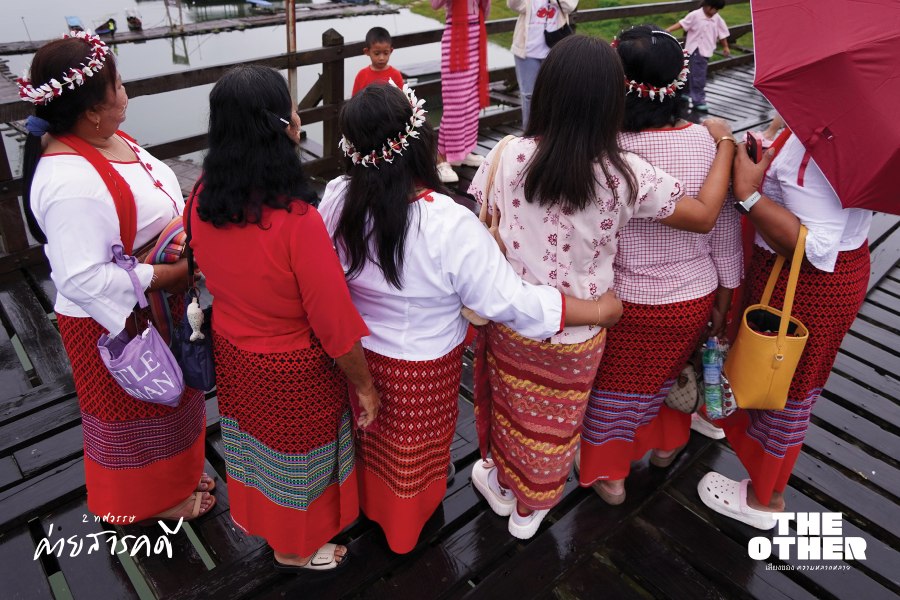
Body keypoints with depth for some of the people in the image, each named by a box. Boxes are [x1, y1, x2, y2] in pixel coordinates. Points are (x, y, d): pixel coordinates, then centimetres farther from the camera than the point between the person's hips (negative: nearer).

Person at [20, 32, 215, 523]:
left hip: (154, 306, 9)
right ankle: (154, 498, 39)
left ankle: (173, 473, 51)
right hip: (115, 318, -9)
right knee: (135, 412, 14)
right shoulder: (72, 182, -31)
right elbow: (84, 278, -32)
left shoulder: (104, 138, -2)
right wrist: (170, 275, -26)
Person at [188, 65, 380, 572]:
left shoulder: (203, 201, -13)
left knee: (257, 443, 31)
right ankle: (294, 549, 48)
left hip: (233, 353, 7)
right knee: (296, 459, 21)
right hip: (292, 372, -6)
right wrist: (366, 386, -11)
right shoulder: (297, 222, -35)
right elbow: (336, 323, -27)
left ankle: (261, 522, 59)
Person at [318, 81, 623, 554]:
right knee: (411, 456, 25)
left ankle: (363, 503, 61)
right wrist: (598, 310, -17)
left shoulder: (336, 201, -18)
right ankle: (403, 527, 53)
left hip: (353, 353, 4)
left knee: (368, 444, 32)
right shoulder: (451, 226, -33)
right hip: (420, 370, -4)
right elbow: (510, 301, -27)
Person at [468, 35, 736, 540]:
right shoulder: (626, 175, -18)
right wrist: (725, 144, 7)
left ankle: (502, 484, 54)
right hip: (577, 334, -1)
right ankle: (530, 510, 47)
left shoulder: (508, 156, -17)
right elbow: (705, 216, -7)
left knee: (510, 411, 28)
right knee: (554, 427, 24)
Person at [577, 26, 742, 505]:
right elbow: (726, 231, -4)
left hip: (625, 303, -4)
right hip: (695, 299, 4)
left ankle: (608, 475, 40)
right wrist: (723, 300, 10)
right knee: (671, 372, 31)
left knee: (613, 386, 20)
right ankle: (666, 444, 56)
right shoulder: (708, 143, -13)